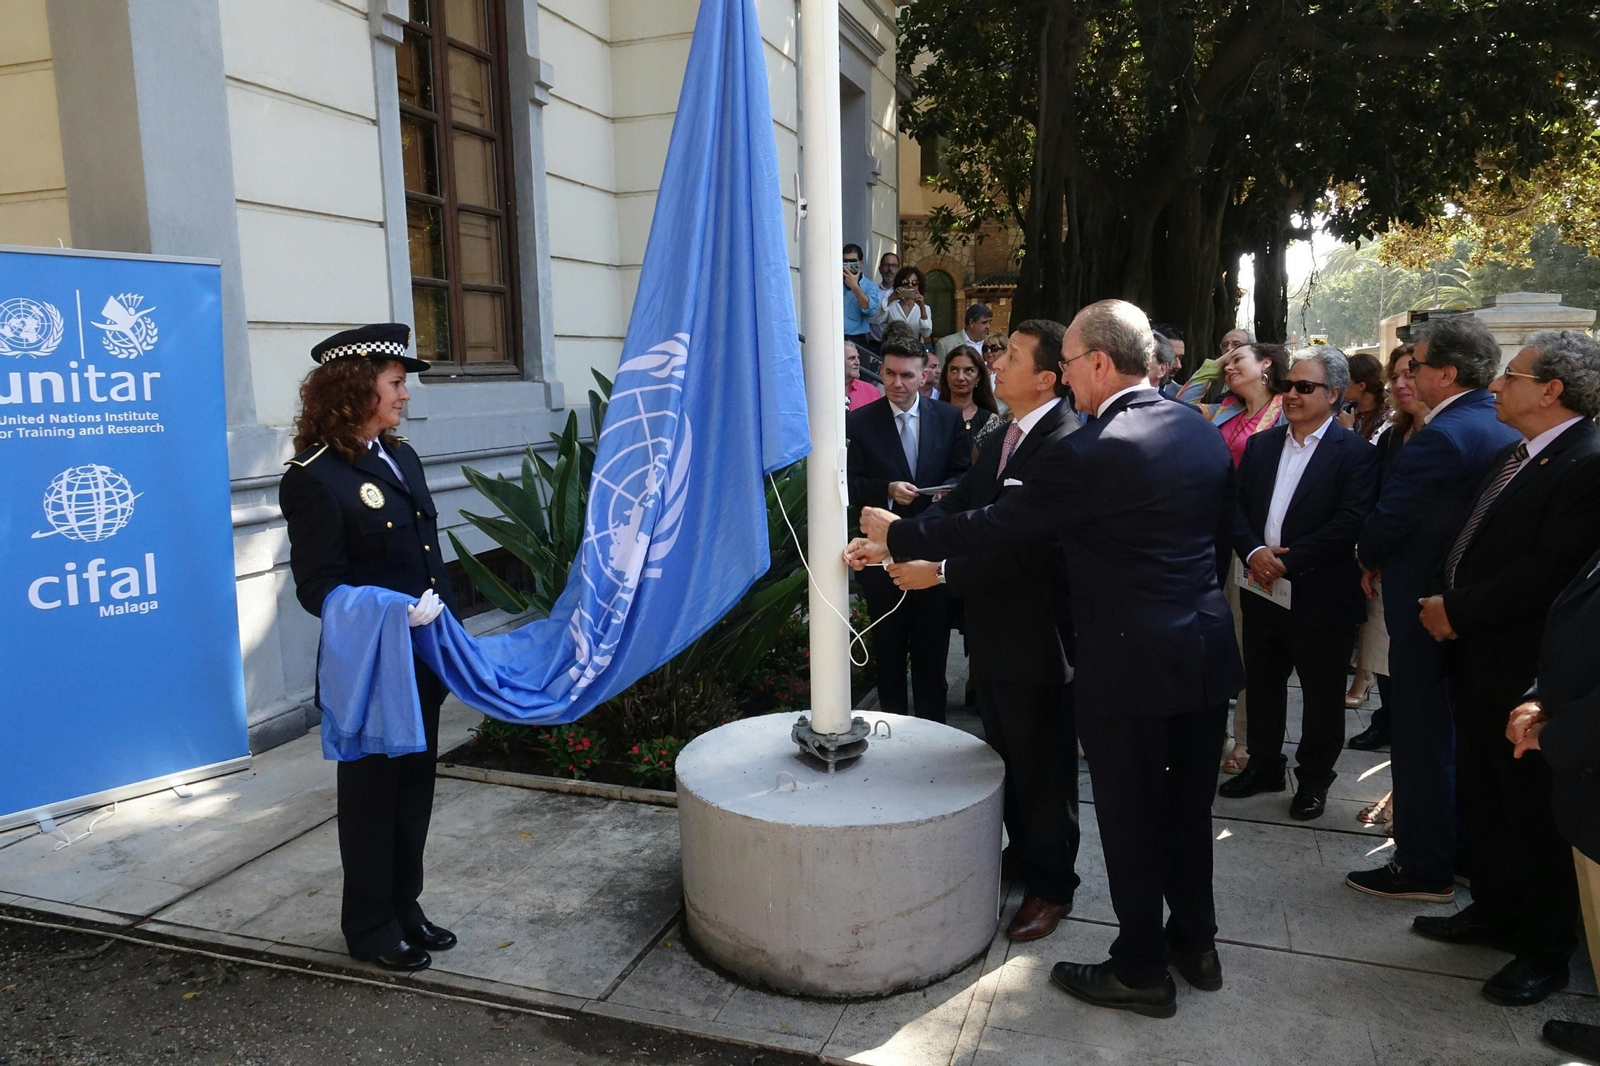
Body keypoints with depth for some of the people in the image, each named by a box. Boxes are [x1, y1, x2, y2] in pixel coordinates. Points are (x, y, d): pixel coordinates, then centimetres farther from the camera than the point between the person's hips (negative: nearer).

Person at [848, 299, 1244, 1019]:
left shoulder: (1089, 453, -20)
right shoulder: (1204, 434, 5)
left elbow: (994, 527, -15)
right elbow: (1224, 534, 14)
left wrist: (896, 537, -3)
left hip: (1129, 662, -8)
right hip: (1206, 652, 8)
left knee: (1131, 819, 8)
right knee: (1188, 807, 21)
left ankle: (1141, 971, 23)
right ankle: (1194, 944, 36)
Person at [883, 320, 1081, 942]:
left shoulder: (1066, 444, -21)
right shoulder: (1002, 440, 9)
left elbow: (1029, 545, -26)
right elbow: (958, 506, 3)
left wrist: (941, 572, -24)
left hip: (1035, 632, -8)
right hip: (993, 628, 9)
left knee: (1041, 763, 8)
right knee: (1007, 752, 22)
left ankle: (1050, 884, 26)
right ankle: (1023, 852, 42)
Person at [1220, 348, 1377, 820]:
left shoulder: (1354, 453, -8)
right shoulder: (1261, 445, 9)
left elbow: (1351, 521, -17)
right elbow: (1238, 506, 5)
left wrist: (1288, 560, -19)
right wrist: (1254, 551, -14)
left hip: (1320, 599, -5)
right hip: (1263, 592, 5)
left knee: (1322, 695, 11)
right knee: (1262, 686, 16)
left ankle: (1313, 778, 28)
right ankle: (1264, 765, 34)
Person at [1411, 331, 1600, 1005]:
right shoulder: (1511, 456, 11)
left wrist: (1459, 610, -18)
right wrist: (1449, 607, 2)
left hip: (1524, 671, -9)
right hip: (1477, 660, 9)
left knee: (1534, 811, 6)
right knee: (1482, 798, 20)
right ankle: (1495, 910, 38)